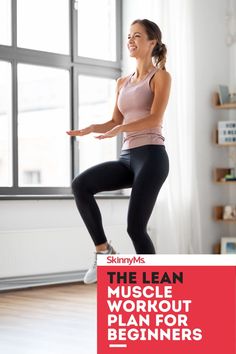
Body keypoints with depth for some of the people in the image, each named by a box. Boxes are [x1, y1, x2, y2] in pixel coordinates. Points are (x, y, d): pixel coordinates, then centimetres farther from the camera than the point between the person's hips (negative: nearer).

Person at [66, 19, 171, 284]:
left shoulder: (160, 76, 2)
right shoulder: (122, 82, 21)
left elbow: (155, 118, -13)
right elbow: (115, 122, 18)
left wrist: (121, 129, -29)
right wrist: (90, 129, -2)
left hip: (151, 156, -6)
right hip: (127, 157, 6)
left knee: (135, 227, -11)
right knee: (80, 185, -19)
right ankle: (103, 250, -8)